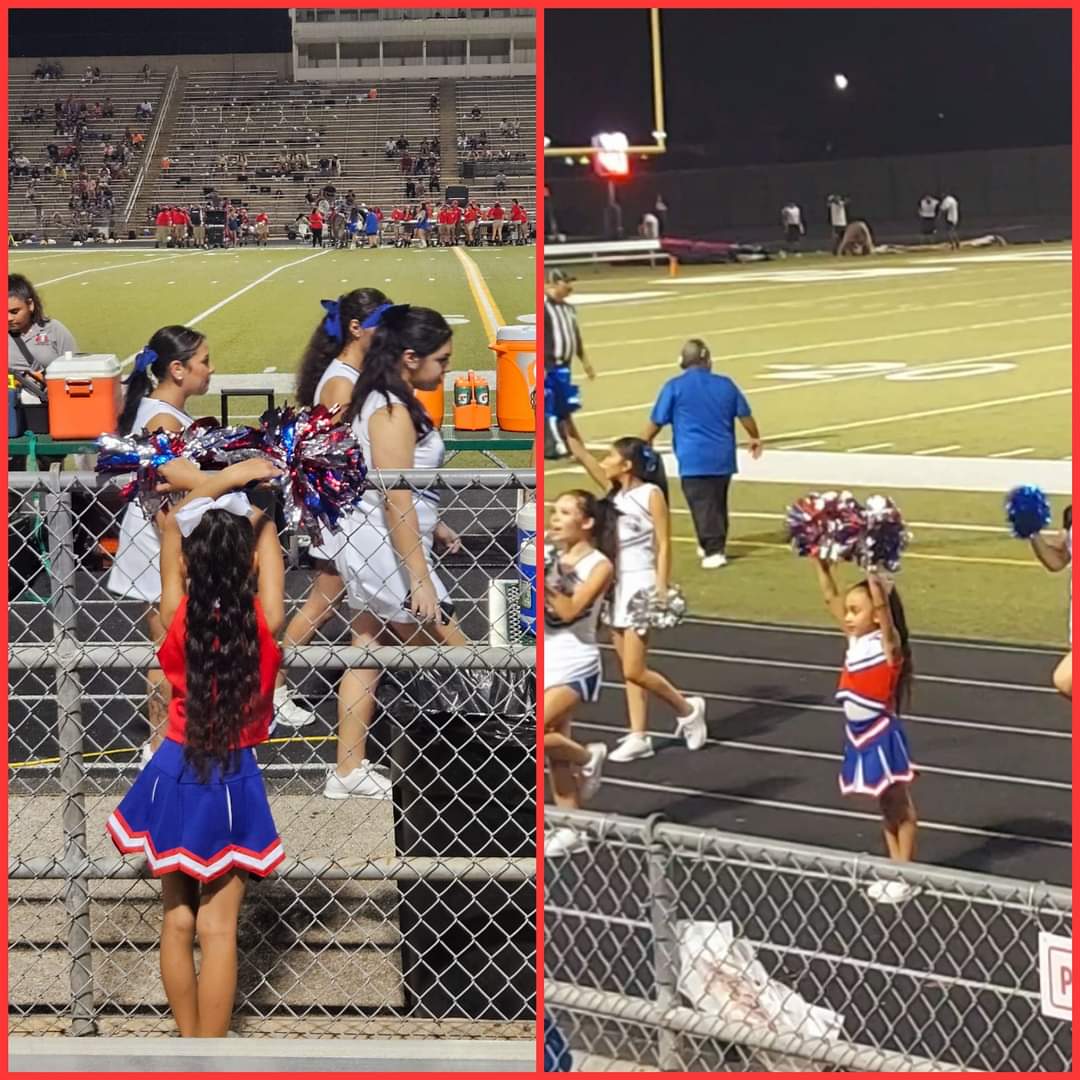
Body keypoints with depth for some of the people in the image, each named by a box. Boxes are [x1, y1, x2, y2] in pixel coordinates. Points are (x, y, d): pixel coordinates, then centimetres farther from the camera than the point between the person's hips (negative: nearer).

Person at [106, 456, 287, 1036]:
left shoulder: (178, 617, -11)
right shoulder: (264, 624, -14)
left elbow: (170, 522, 2)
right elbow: (267, 534, 3)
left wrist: (225, 479, 6)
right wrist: (253, 502, 17)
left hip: (175, 775, 2)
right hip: (233, 783, -1)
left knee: (177, 921, 13)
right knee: (218, 929, 2)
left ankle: (188, 1046, 22)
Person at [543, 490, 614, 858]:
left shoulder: (600, 565, -10)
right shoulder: (549, 558, 5)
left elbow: (569, 610, -21)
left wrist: (541, 581, -24)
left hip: (574, 664, -6)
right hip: (546, 661, 6)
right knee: (556, 752, 8)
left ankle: (587, 756, 6)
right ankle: (571, 830, 16)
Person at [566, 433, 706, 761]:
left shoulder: (651, 494, -10)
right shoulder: (615, 491, 8)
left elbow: (663, 546, -12)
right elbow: (582, 455, 7)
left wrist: (661, 591, -17)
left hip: (640, 585, -7)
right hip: (616, 585, 7)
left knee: (634, 671, -8)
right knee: (628, 671, 7)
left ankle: (687, 710, 11)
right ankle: (638, 737, 10)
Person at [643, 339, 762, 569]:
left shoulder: (675, 387, -4)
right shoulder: (725, 385, 8)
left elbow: (657, 421, 1)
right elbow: (745, 415, 16)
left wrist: (643, 443, 18)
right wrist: (755, 438, 35)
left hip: (694, 458, -5)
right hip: (723, 456, 5)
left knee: (703, 504, -5)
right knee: (718, 503, 18)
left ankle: (714, 550, -14)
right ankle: (716, 544, 28)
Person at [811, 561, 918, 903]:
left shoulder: (888, 642, -15)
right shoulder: (855, 639, 4)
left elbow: (882, 604, -32)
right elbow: (831, 598, 6)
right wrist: (819, 562, -1)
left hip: (881, 735, -7)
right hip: (858, 734, 8)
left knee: (901, 806, 5)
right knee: (886, 806, 16)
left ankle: (906, 875, 12)